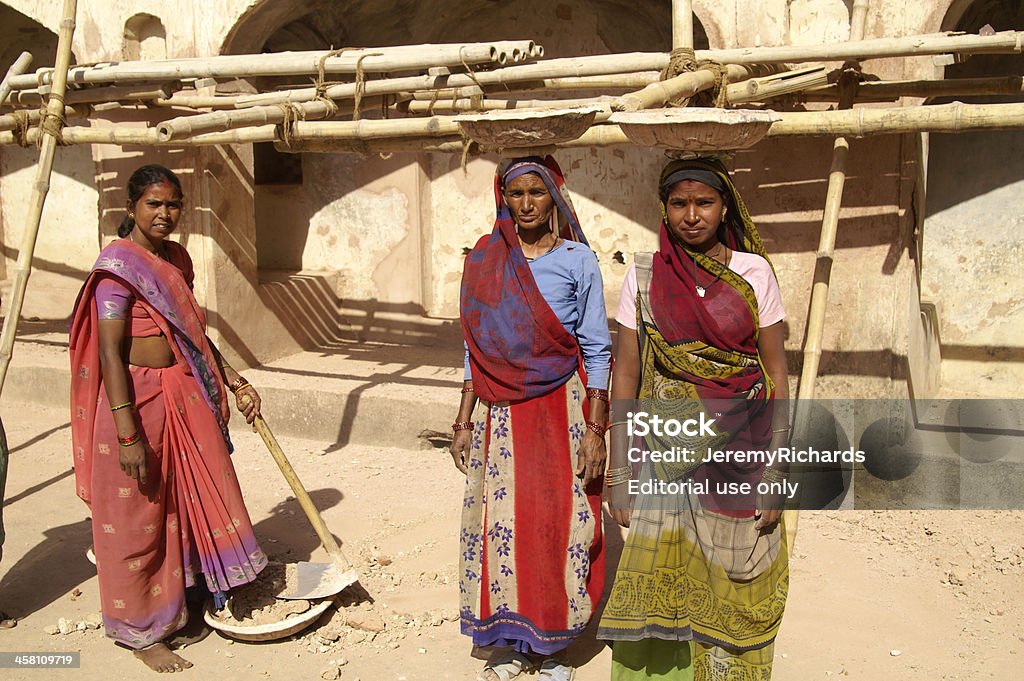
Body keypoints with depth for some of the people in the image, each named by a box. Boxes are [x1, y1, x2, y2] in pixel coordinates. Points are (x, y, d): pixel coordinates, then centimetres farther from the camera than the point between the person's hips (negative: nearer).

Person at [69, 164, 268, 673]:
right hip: (138, 400, -8)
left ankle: (193, 592, 39)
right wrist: (127, 434, -24)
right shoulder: (118, 265, -14)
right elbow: (110, 353, -20)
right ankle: (141, 632, 24)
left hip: (186, 396, 8)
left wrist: (235, 382, 15)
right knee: (136, 520, 7)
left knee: (197, 497, 18)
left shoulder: (177, 259, 9)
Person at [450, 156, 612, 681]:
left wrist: (595, 428, -8)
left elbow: (597, 349, -2)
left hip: (562, 406, -2)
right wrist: (464, 421, 7)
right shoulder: (484, 260, 6)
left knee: (559, 521, 2)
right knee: (499, 519, 3)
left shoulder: (577, 259, -1)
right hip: (499, 410, 2)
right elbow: (475, 348, 10)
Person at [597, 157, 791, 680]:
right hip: (666, 453, 0)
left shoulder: (754, 272, 0)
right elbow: (625, 374, 1)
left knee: (734, 593, 9)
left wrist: (776, 473, -4)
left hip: (741, 452, 0)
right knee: (658, 586, 4)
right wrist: (618, 472, -2)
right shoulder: (644, 274, 0)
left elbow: (776, 372, 1)